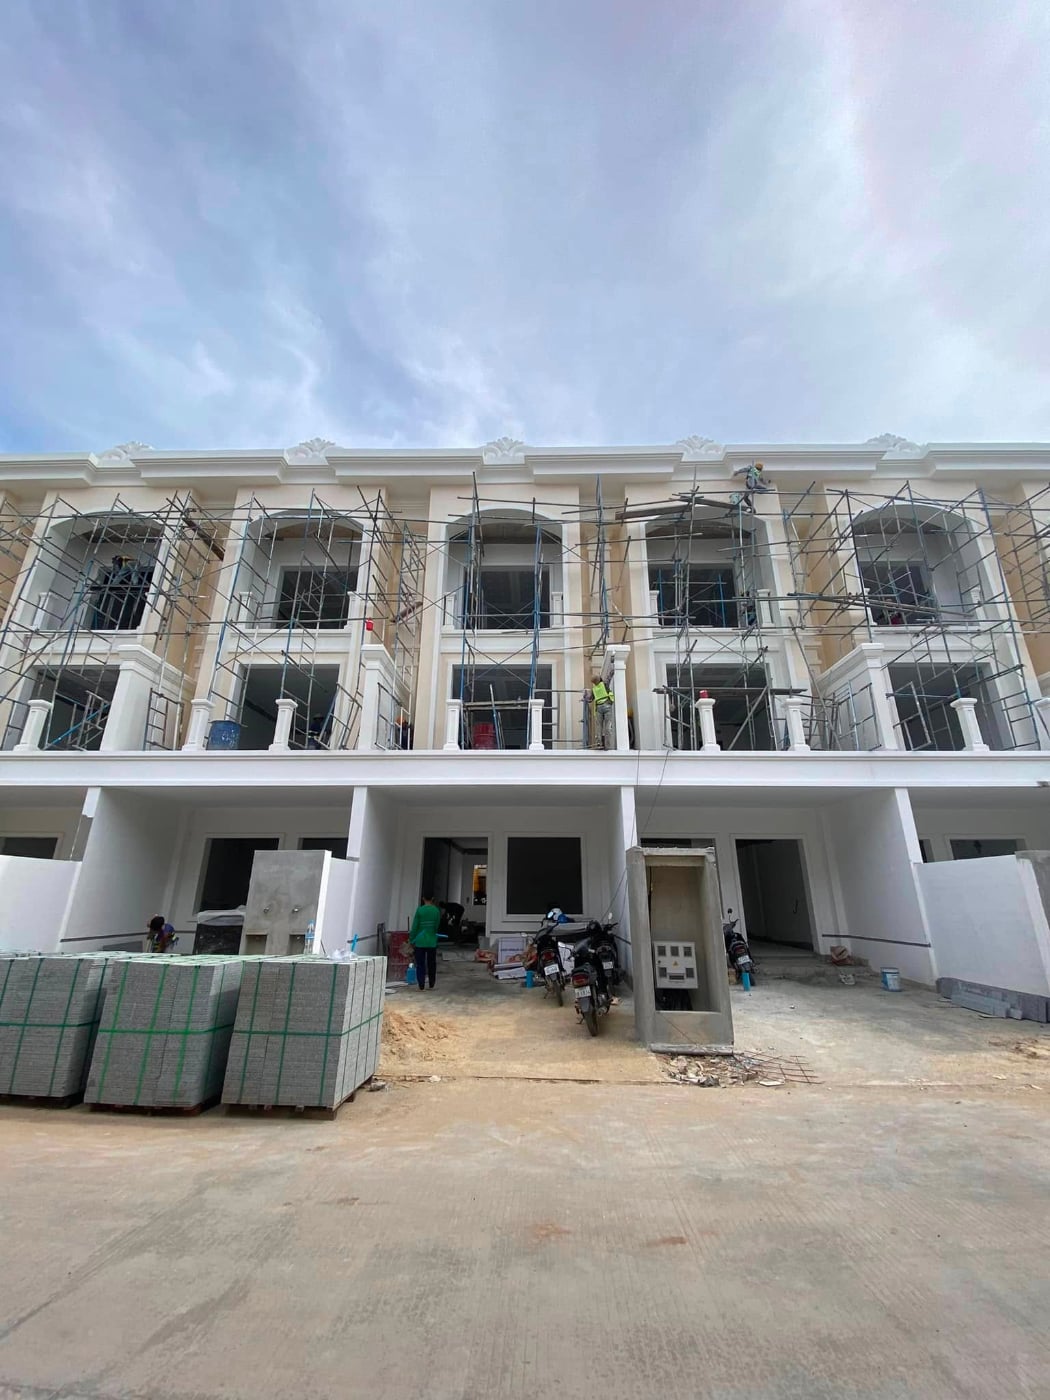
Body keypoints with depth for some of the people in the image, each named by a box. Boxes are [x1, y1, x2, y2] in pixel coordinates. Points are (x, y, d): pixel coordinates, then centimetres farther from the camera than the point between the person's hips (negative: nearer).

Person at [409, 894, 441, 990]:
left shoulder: (420, 910, -10)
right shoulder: (436, 910, -3)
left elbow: (415, 927, -8)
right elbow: (437, 926, 5)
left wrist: (412, 940, 2)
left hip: (420, 941, -2)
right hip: (432, 941, 2)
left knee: (420, 964, 5)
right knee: (432, 964, 13)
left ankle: (421, 986, 5)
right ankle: (431, 985, 20)